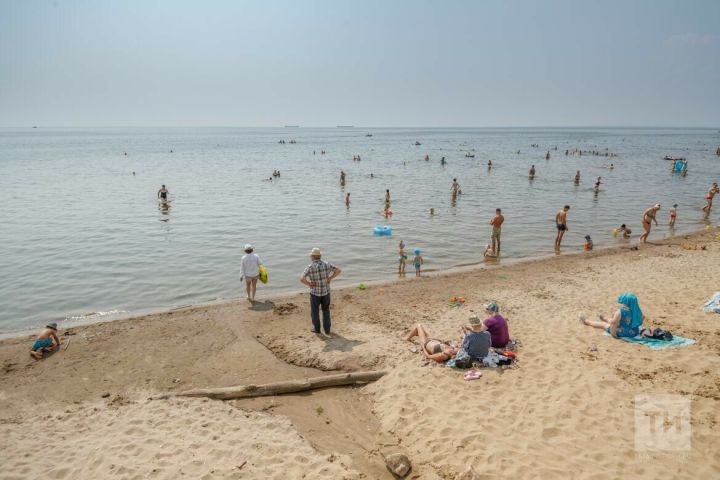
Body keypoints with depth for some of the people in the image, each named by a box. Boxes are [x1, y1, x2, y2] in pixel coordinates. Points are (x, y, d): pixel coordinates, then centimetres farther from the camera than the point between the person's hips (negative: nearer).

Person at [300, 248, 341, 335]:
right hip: (326, 291, 3)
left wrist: (309, 284, -12)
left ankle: (317, 329, 28)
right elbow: (339, 270, -4)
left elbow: (301, 279, -27)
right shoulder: (326, 264, -7)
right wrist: (330, 278, -4)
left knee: (314, 311, 18)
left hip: (315, 292, -3)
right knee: (326, 310, 20)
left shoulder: (309, 267, -17)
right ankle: (327, 329, 18)